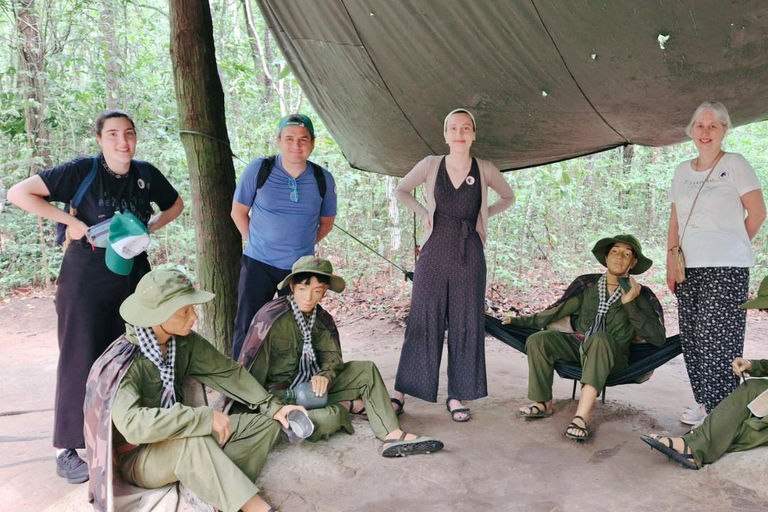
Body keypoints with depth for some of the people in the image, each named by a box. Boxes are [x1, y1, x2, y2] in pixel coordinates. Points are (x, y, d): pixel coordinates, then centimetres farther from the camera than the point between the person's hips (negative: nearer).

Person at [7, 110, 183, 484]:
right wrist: (70, 221, -17)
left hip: (133, 277, 4)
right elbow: (18, 193, -12)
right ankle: (65, 450, 11)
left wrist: (150, 228, 2)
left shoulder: (146, 174, 2)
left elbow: (175, 205, 18)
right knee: (81, 359, -1)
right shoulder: (82, 171, -10)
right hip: (86, 280, -4)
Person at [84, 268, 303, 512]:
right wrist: (205, 417, -39)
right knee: (192, 440, -39)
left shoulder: (184, 342, -7)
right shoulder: (122, 362, -26)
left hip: (178, 437, 7)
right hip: (137, 458, -7)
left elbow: (228, 372, 0)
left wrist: (273, 407, -9)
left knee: (266, 423, -6)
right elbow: (132, 424, -39)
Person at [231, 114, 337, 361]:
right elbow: (238, 212, 4)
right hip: (258, 265, -1)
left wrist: (302, 245, 8)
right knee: (248, 328, 2)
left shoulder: (323, 179, -2)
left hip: (301, 267, 2)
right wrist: (257, 243, 3)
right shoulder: (259, 169, -7)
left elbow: (326, 222, 13)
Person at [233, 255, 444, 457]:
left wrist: (324, 376, -28)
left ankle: (393, 436, -16)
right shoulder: (271, 317, -19)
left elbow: (332, 357, -4)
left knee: (366, 370, -6)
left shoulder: (322, 318, 1)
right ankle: (348, 406, 0)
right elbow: (250, 366, -17)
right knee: (327, 419, -35)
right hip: (278, 393, -7)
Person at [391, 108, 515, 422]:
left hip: (469, 255, 1)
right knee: (423, 322, 1)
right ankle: (400, 391, 11)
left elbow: (508, 197, 20)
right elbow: (400, 191, 16)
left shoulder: (484, 170, 3)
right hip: (435, 251, -1)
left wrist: (482, 215, 7)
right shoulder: (430, 165, 2)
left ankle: (456, 396, 14)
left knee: (466, 325, 4)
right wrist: (423, 213, 3)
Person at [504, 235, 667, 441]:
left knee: (599, 338, -37)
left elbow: (658, 338, -10)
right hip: (578, 345, 3)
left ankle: (582, 416, -45)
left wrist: (629, 304, -16)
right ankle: (544, 403, -8)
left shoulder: (641, 295, -1)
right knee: (538, 340, -20)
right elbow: (557, 311, 14)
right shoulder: (588, 284, 6)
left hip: (611, 355, -3)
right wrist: (520, 320, 11)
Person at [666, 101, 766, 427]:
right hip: (689, 269, 6)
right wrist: (670, 265, 10)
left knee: (717, 339, -7)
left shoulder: (735, 164, -1)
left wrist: (729, 245, 7)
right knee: (691, 338, 7)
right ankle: (704, 403, 19)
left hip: (726, 269, -6)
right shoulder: (682, 171, 14)